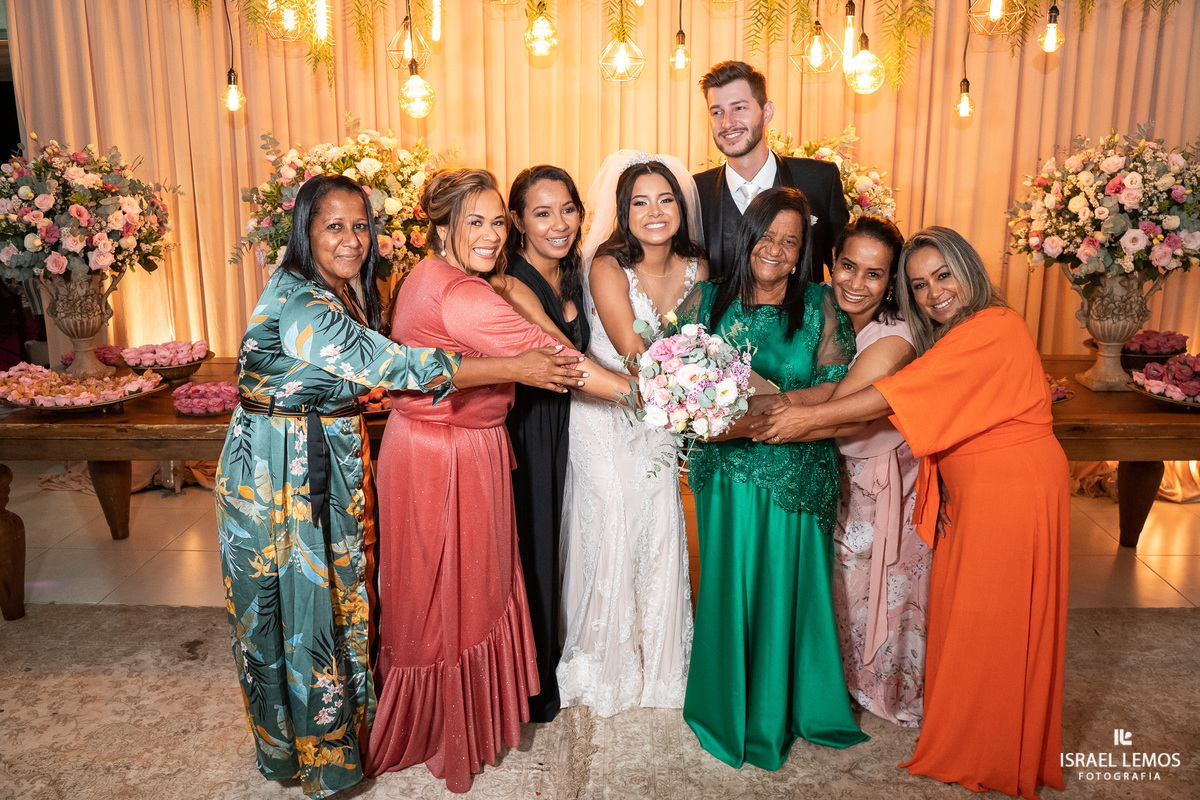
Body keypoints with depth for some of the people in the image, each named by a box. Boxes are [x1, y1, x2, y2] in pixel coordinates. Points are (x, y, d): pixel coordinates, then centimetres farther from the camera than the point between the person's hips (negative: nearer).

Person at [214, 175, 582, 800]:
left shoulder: (346, 292, 4)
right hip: (279, 475, -8)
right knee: (296, 609, 7)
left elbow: (372, 369, 15)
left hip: (336, 466, 8)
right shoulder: (296, 303, -25)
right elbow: (394, 368, -32)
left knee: (343, 595, 18)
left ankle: (349, 721, 38)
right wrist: (515, 368, -31)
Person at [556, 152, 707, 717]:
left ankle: (656, 659, 29)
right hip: (603, 414, -4)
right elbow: (633, 351, -25)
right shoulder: (607, 266, -17)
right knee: (610, 527, -1)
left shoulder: (697, 269, -1)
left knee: (660, 529, 7)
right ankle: (605, 663, 23)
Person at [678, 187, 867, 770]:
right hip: (728, 473, 1)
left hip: (798, 473, 0)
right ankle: (729, 708, 28)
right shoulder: (707, 299, 5)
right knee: (729, 587, 7)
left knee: (788, 588, 8)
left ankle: (783, 710, 31)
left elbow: (839, 385, -4)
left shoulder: (820, 305, 2)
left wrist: (776, 402, -18)